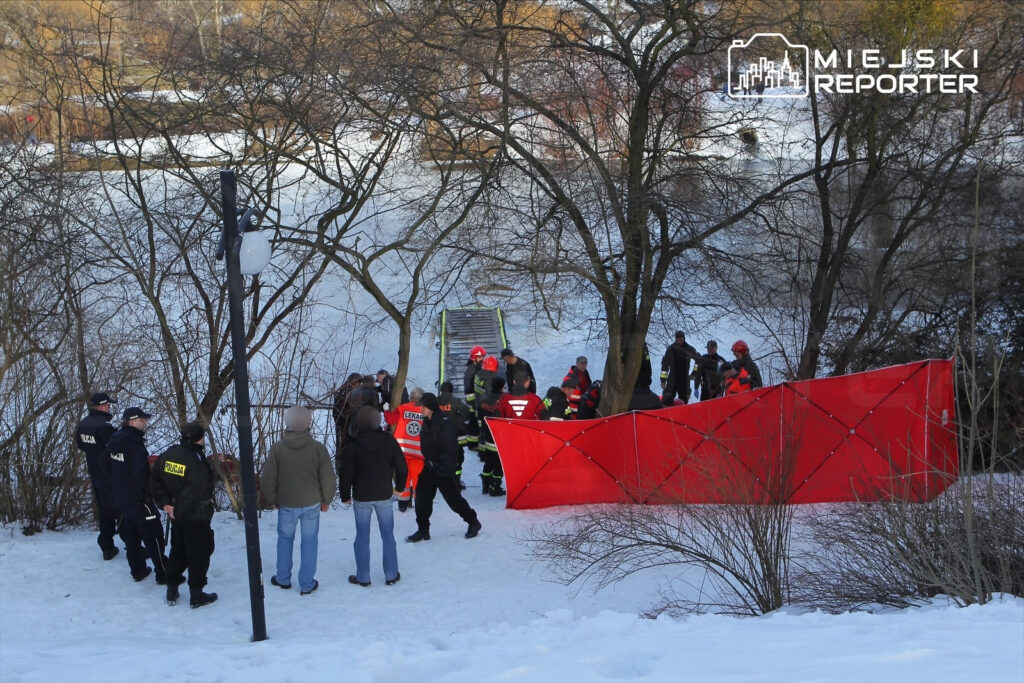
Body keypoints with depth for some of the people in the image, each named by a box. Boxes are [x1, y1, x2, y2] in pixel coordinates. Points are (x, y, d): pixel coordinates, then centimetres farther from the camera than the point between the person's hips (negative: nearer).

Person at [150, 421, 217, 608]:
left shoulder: (167, 455, 0)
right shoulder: (198, 463, -24)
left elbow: (154, 482, 4)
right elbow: (195, 493, -27)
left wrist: (165, 503, 3)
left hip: (177, 514, 7)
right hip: (196, 517, -7)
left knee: (177, 550, 21)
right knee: (198, 553, 6)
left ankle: (172, 591, 27)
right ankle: (196, 595, 14)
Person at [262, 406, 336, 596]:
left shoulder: (277, 448, -12)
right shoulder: (318, 448, -12)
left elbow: (268, 480, -5)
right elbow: (328, 479, -7)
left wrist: (272, 500, 12)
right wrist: (325, 500, 9)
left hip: (286, 504, 0)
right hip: (311, 503, 0)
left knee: (285, 539, 19)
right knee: (309, 541, 10)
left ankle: (283, 579, 28)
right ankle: (307, 584, 15)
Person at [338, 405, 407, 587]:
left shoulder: (352, 447, -15)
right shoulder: (389, 441, -6)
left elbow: (346, 474, -10)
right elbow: (401, 466, 2)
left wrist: (345, 496, 5)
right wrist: (399, 486, 18)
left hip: (361, 497, -2)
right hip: (384, 495, 2)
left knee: (362, 536, 9)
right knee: (388, 535, 12)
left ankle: (363, 577, 14)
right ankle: (391, 575, 17)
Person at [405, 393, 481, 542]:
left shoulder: (444, 425, -21)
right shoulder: (426, 423, 6)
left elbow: (451, 450, -21)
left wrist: (444, 468, -21)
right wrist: (427, 462, 18)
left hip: (443, 470, -8)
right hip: (429, 468, 8)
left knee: (454, 499, 2)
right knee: (422, 499, 4)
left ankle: (473, 523, 21)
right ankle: (423, 530, 14)